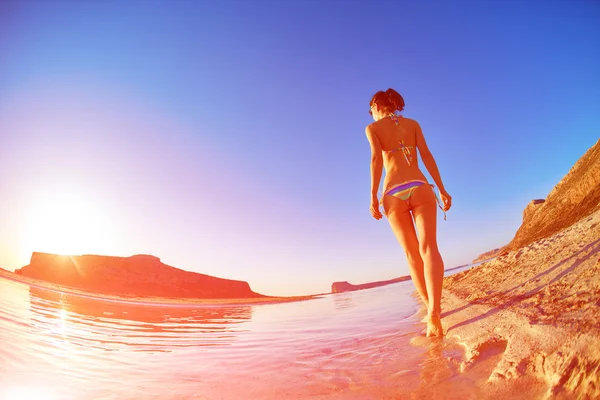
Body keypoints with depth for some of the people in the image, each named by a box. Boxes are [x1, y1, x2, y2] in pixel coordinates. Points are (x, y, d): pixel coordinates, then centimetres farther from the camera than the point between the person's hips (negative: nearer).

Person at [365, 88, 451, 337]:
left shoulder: (372, 128, 11)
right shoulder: (413, 123, 18)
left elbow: (376, 158, -7)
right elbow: (427, 156, 7)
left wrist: (373, 196, -12)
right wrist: (442, 190, 6)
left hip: (393, 195, -1)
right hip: (420, 189, 1)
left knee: (412, 255, 10)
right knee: (428, 248, -14)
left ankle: (431, 310, 15)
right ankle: (434, 310, -33)